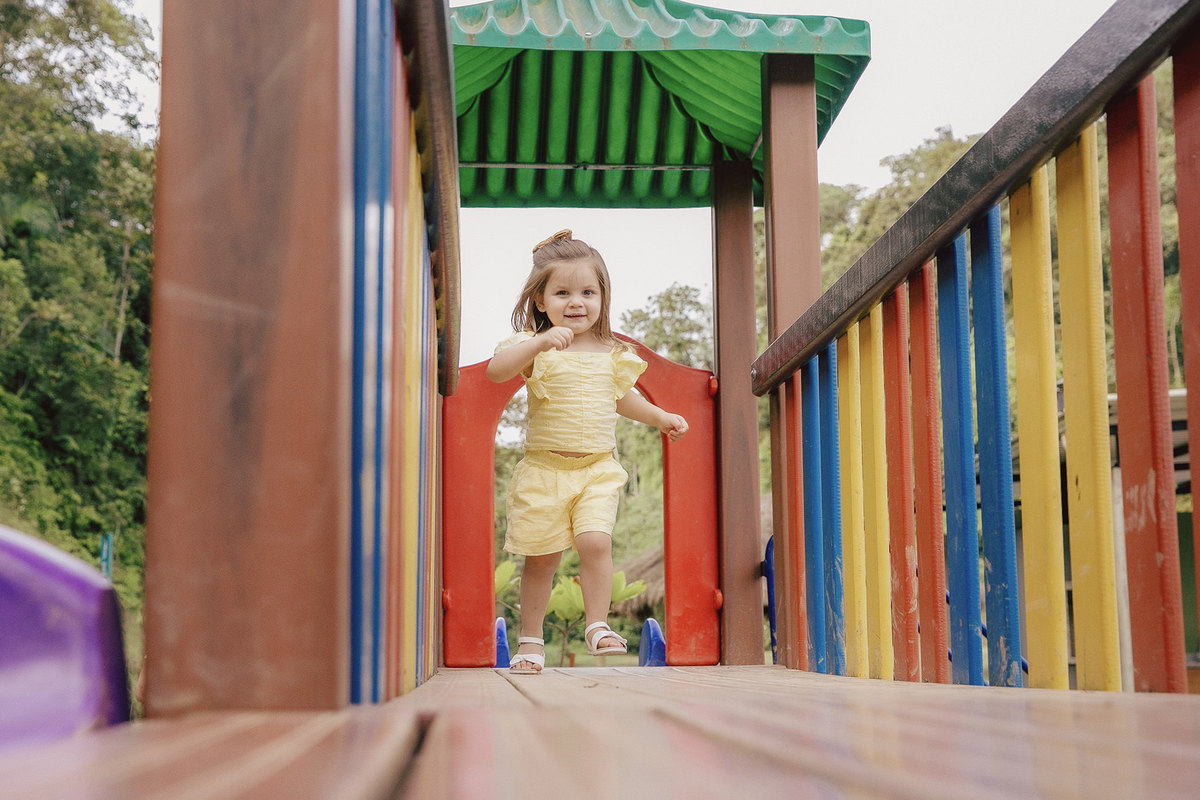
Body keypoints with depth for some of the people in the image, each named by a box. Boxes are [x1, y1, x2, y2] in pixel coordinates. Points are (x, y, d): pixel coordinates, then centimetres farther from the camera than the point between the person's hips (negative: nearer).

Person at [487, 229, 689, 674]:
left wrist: (660, 417, 24)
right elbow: (497, 370, -25)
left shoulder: (610, 353, 9)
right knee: (541, 557, 3)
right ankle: (530, 641, 18)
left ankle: (597, 626, -4)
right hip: (544, 469, -2)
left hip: (598, 470, 3)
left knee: (595, 540, -18)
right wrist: (540, 342, -35)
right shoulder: (535, 346, -5)